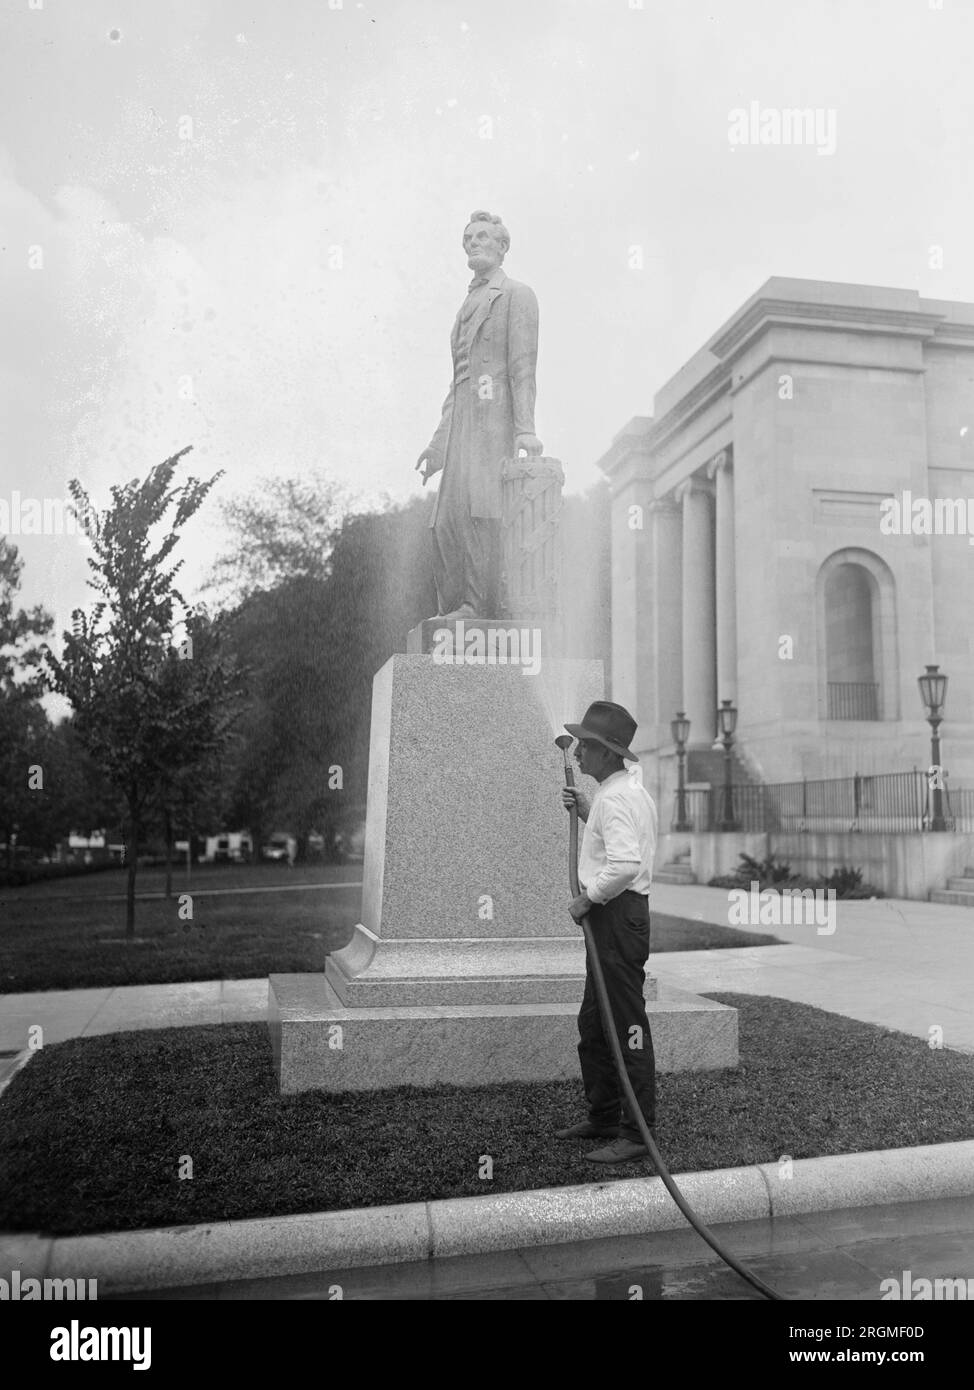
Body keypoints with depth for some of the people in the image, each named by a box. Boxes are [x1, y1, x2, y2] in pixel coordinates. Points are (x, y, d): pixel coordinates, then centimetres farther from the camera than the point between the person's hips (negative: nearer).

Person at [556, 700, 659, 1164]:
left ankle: (639, 1133, 5)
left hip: (619, 915, -11)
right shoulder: (628, 787, 15)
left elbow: (625, 864, -31)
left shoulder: (616, 798, -18)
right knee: (593, 1023, 19)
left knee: (627, 1025, -4)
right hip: (610, 916, 11)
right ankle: (603, 1117, 31)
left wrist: (588, 898, -18)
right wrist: (583, 809, 19)